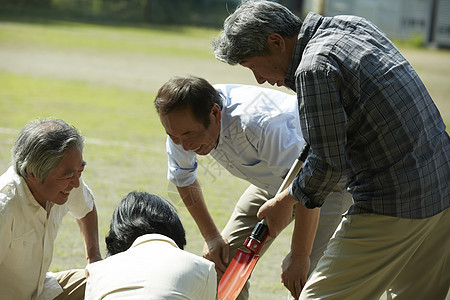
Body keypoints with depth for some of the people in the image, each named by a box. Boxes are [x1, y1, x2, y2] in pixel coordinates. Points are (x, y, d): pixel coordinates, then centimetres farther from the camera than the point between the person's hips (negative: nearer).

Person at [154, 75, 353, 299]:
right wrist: (211, 237, 3)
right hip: (274, 179, 7)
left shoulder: (260, 124, -41)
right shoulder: (183, 124, -18)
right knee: (223, 261, 0)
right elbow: (183, 180, 4)